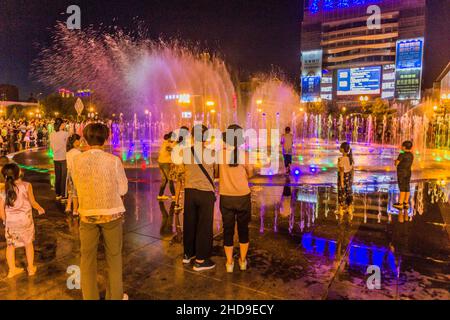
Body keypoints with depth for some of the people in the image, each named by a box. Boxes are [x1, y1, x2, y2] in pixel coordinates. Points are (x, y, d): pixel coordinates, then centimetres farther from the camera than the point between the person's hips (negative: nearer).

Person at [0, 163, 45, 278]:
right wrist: (40, 209, 13)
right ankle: (31, 268, 26)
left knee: (10, 245, 18)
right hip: (25, 220, -2)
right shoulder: (26, 186, -13)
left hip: (10, 221, 2)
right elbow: (33, 203, -7)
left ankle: (12, 270, 27)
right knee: (28, 244, 16)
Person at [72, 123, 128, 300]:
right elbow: (123, 189, -6)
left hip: (87, 214, 1)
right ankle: (115, 296, 26)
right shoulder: (113, 160, -13)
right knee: (114, 256, 15)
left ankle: (90, 296, 26)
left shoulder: (77, 161, -6)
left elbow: (78, 186, 4)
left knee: (87, 257, 16)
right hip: (112, 213, -1)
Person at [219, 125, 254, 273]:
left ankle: (229, 263, 24)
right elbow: (250, 173, 4)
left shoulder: (221, 153, -10)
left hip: (226, 197, 0)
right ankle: (243, 261, 30)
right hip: (243, 196, 0)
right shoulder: (245, 155, -10)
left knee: (228, 229, 13)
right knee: (243, 229, 17)